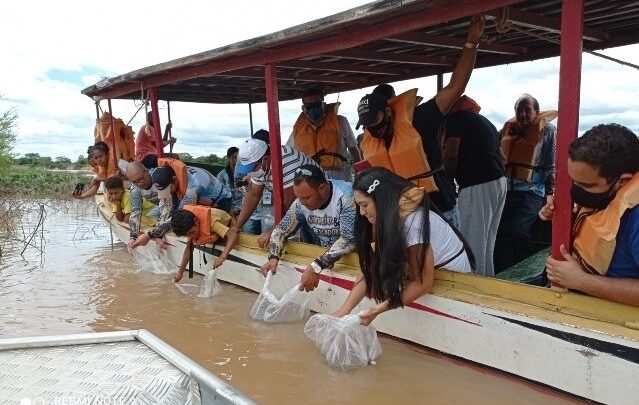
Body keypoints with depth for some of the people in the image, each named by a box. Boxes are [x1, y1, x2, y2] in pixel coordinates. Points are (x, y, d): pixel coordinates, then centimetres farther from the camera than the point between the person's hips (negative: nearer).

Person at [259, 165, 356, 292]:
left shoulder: (346, 197, -25)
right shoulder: (301, 202, -7)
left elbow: (349, 240, -31)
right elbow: (281, 230, 5)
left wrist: (316, 267, -39)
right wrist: (273, 257, -14)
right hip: (324, 256, 5)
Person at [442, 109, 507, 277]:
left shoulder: (456, 117, -2)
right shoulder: (485, 121, 23)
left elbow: (450, 155, -13)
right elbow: (501, 156, 20)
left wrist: (451, 176, 3)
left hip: (477, 186, -9)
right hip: (499, 181, 9)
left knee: (473, 242, -4)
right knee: (487, 243, 16)